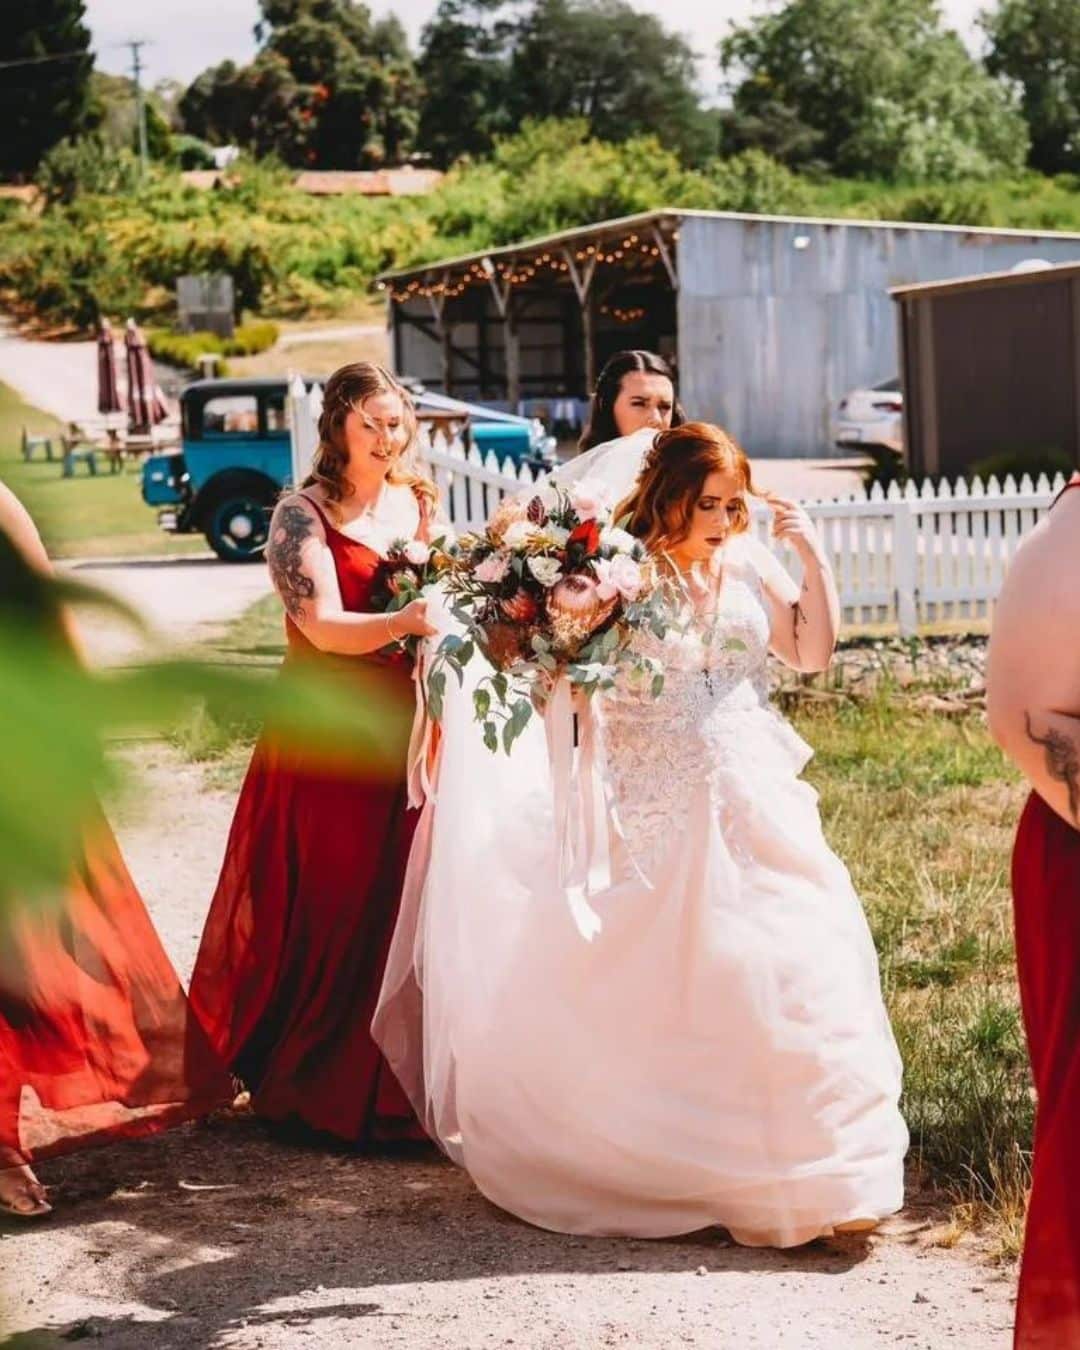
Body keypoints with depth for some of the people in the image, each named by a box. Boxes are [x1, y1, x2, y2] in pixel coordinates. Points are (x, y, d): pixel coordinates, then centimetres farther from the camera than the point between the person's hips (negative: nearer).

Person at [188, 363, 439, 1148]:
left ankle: (392, 1082, 15)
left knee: (404, 900, 5)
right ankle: (314, 1084, 10)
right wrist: (406, 623, -35)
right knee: (327, 908, -1)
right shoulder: (303, 516, -6)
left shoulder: (417, 504, 11)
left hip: (405, 728, 5)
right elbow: (326, 627, -18)